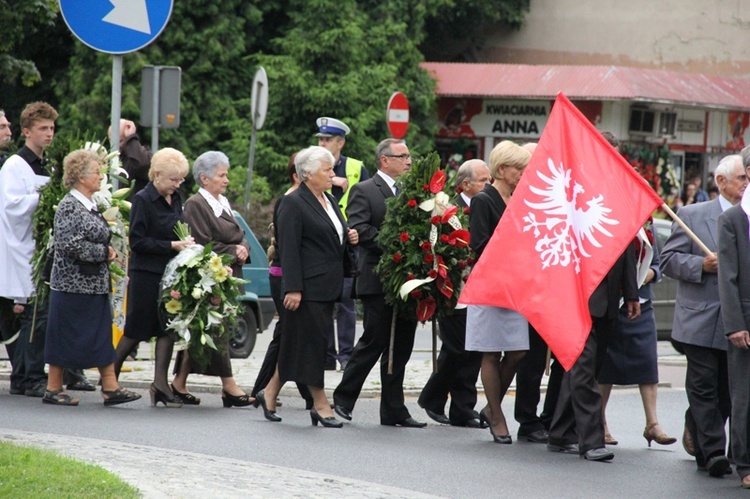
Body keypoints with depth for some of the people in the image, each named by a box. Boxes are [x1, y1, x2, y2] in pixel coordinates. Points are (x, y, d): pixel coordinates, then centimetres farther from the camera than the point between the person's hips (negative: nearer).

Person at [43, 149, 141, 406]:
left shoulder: (92, 206, 13)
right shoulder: (69, 207, -14)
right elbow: (69, 244, -23)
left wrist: (109, 250, 7)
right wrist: (103, 252, -15)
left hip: (95, 283, 9)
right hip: (72, 284, -9)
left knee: (102, 335, 6)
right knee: (65, 336, -1)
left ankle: (110, 387, 6)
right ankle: (53, 388, 7)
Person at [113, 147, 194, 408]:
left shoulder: (175, 199, 11)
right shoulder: (143, 200, -10)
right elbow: (138, 242, -14)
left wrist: (185, 242, 2)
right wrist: (172, 245, -18)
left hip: (170, 273, 7)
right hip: (146, 275, -7)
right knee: (137, 331, 1)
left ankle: (160, 382, 2)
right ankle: (110, 374, 16)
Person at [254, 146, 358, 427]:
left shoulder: (329, 200, 17)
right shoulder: (294, 204, -10)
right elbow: (289, 249, -15)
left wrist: (349, 237, 5)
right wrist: (293, 289, -21)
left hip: (328, 286, 9)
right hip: (308, 287, -9)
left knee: (300, 344, 11)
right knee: (312, 342, -3)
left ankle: (270, 393, 20)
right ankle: (320, 404, 1)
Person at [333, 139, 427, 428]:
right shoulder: (364, 191, -3)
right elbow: (359, 229, -16)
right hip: (379, 281, -7)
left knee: (401, 347, 7)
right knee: (374, 342, -5)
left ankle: (393, 412, 12)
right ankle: (343, 400, 9)